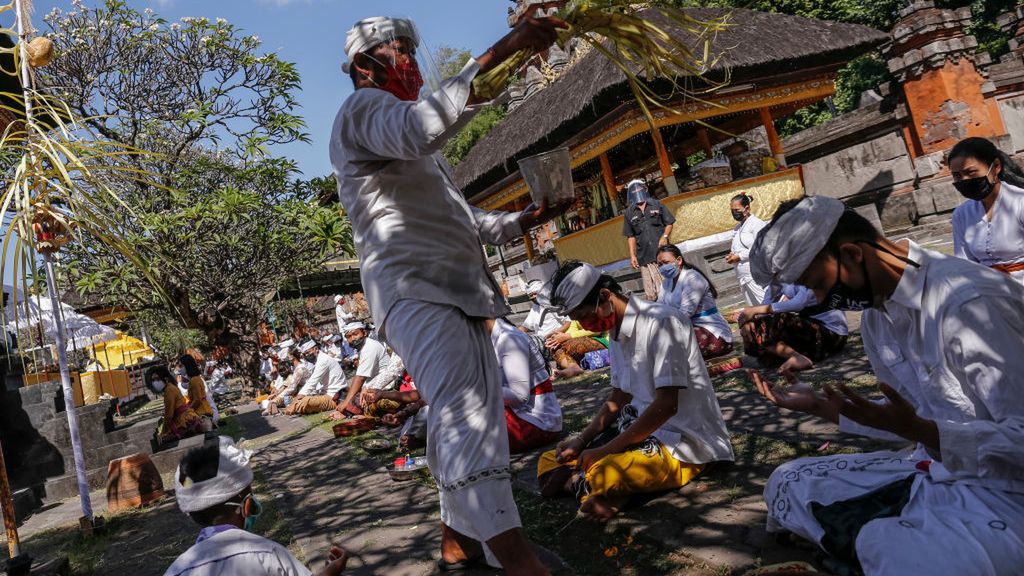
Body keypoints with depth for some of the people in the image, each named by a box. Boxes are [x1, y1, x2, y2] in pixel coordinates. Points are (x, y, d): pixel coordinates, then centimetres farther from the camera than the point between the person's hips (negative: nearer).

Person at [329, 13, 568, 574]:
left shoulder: (413, 147, 32)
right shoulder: (362, 108, 1)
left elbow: (463, 220, 32)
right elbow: (422, 125, -25)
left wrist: (525, 218, 18)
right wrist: (499, 55, -25)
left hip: (455, 291, 11)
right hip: (417, 290, -11)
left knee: (462, 417, 13)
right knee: (468, 416, -23)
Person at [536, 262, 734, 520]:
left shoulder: (661, 322, -18)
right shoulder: (617, 332, 10)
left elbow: (667, 405, -23)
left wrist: (604, 451, -19)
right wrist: (581, 441, 3)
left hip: (683, 442, -9)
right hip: (644, 430, 9)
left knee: (602, 475, -37)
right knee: (549, 462, 5)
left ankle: (577, 480, -7)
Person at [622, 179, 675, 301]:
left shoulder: (656, 205, 7)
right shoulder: (629, 213, 8)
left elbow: (669, 223, 9)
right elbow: (630, 236, 10)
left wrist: (665, 236, -9)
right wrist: (632, 255, 2)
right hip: (644, 257, 0)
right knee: (651, 293, -1)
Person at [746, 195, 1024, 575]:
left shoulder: (970, 301, -24)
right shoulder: (875, 313, 3)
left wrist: (916, 430, -33)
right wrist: (819, 406, 8)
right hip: (935, 470, 8)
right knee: (787, 485, 7)